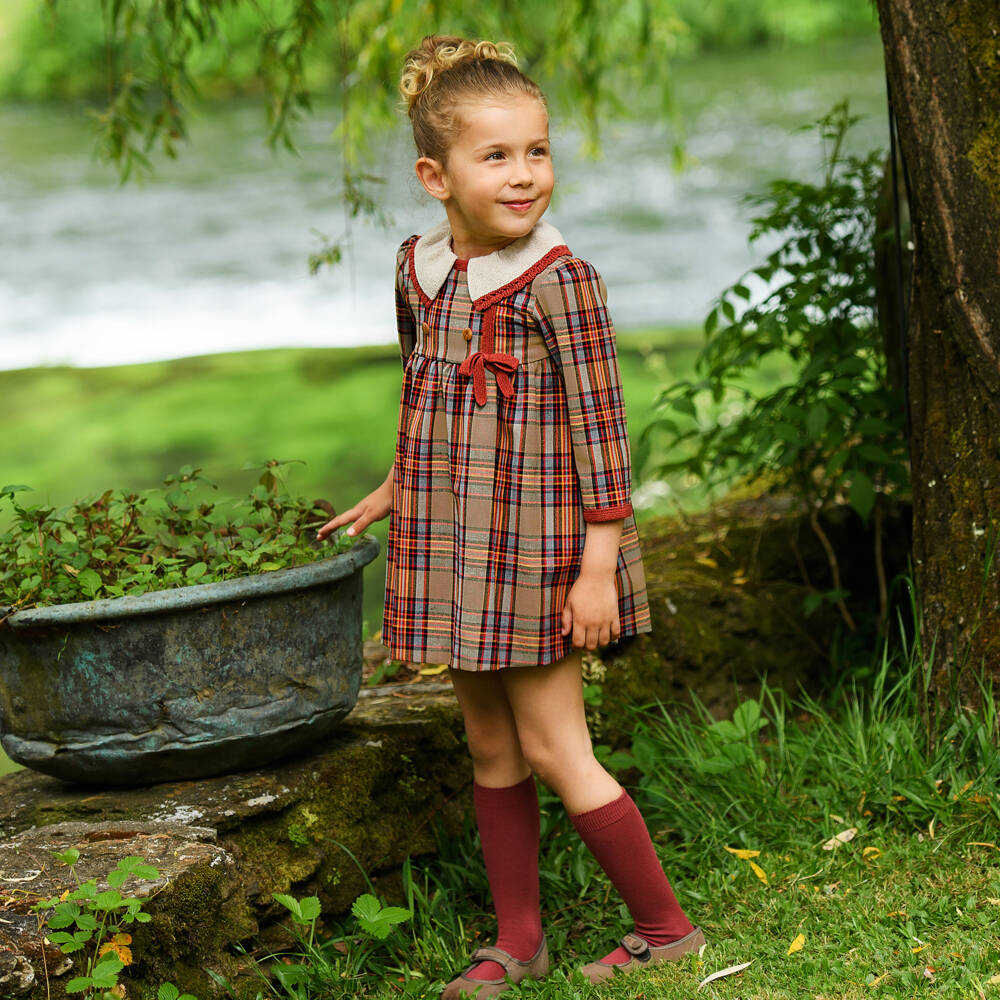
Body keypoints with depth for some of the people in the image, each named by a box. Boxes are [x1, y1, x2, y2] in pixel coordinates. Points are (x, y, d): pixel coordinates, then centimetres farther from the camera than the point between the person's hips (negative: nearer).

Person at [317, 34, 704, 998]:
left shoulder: (558, 281, -15)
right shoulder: (418, 267, 4)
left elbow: (599, 428, -15)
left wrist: (598, 566, -17)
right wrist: (396, 488, 27)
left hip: (537, 541, -6)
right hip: (455, 545, 7)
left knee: (550, 748, -3)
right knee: (489, 747, 13)